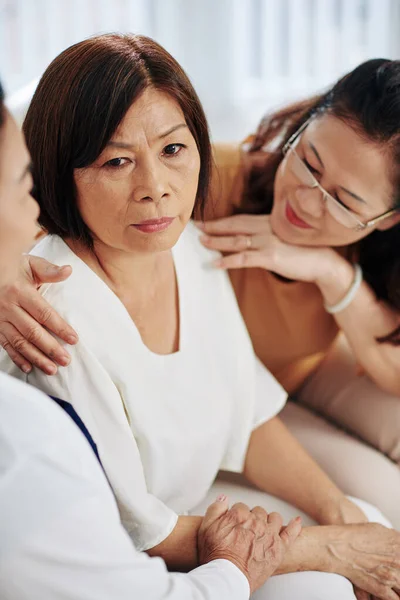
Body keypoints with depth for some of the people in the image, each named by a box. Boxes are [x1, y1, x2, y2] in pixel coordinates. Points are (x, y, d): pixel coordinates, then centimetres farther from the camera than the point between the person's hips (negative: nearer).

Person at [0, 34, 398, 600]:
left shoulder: (194, 248, -8)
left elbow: (250, 420, 3)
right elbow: (136, 532, -22)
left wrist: (338, 509, -11)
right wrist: (330, 547, -16)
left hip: (192, 499, 7)